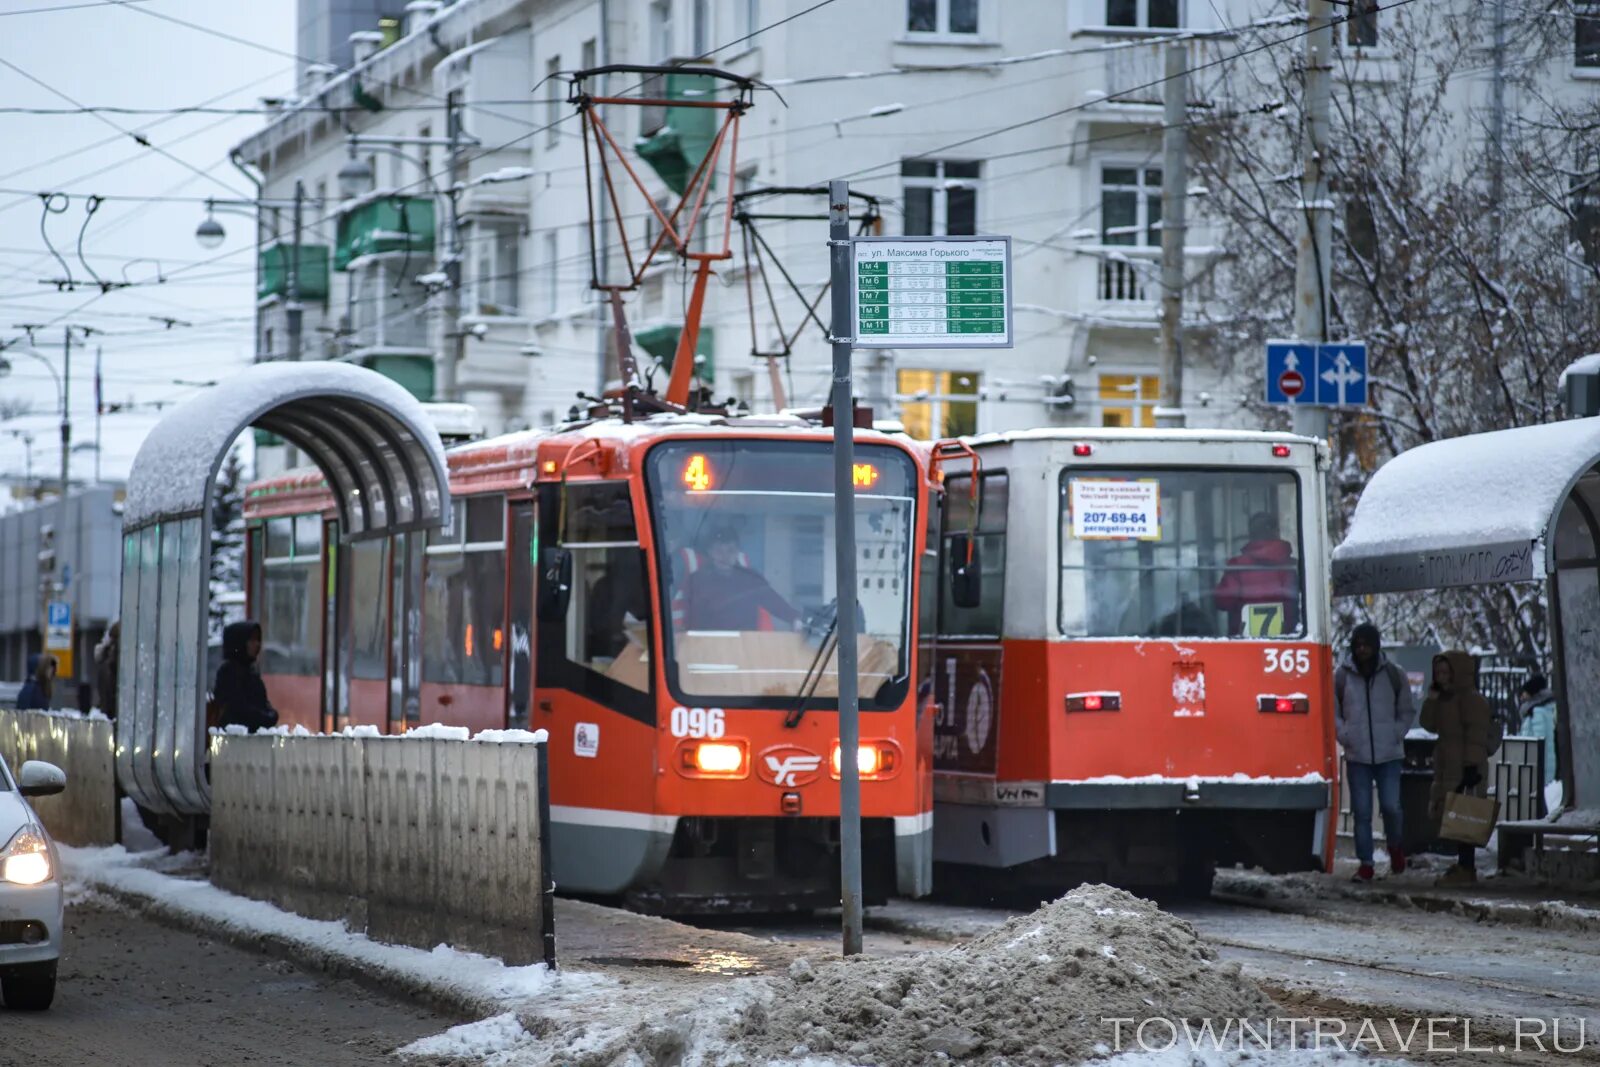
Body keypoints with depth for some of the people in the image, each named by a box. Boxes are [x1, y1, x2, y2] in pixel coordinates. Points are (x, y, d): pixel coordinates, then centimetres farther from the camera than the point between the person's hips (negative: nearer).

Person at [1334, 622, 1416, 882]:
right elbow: (1333, 712, 8)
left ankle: (1395, 845, 23)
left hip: (1389, 754, -1)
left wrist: (1396, 734, -1)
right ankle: (1365, 863, 9)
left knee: (1391, 806, -7)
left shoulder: (1394, 675, 3)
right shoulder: (1342, 675, 2)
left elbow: (1407, 711, 11)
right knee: (1361, 812, 1)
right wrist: (1344, 735, -4)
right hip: (1357, 756, 1)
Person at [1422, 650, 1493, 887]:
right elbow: (1429, 724, 14)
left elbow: (1476, 736, -16)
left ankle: (1465, 869, -11)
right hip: (1448, 768, 9)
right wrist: (1432, 698, 3)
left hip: (1465, 768, -9)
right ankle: (1464, 867, 15)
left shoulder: (1471, 699, -10)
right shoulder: (1445, 699, 19)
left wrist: (1472, 765, -21)